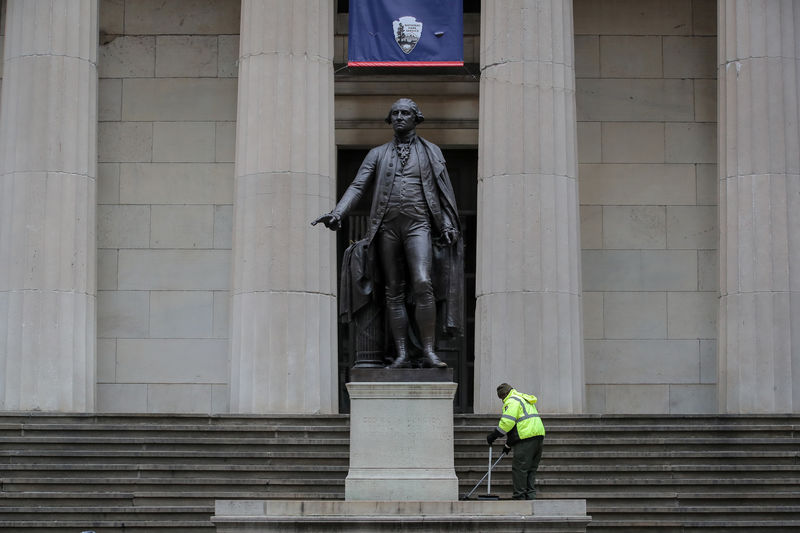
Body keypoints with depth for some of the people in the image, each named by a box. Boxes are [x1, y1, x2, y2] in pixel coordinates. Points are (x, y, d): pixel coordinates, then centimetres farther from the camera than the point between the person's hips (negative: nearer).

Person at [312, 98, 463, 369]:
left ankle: (429, 352, -18)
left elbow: (445, 191, 11)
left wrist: (448, 226, -3)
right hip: (387, 226, 2)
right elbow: (357, 186, 5)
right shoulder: (377, 154, 16)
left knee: (423, 284, -19)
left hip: (418, 224, -2)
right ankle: (402, 354, 0)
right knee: (394, 292, 0)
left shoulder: (431, 152, 14)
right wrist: (337, 213, -11)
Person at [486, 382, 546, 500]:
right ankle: (530, 495, 11)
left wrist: (493, 436, -8)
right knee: (531, 469, 13)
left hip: (527, 438, -10)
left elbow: (507, 422, -16)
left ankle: (520, 497, -7)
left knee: (519, 469, -6)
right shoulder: (524, 399, 28)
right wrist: (509, 444, 30)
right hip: (539, 435, 10)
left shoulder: (512, 401, -3)